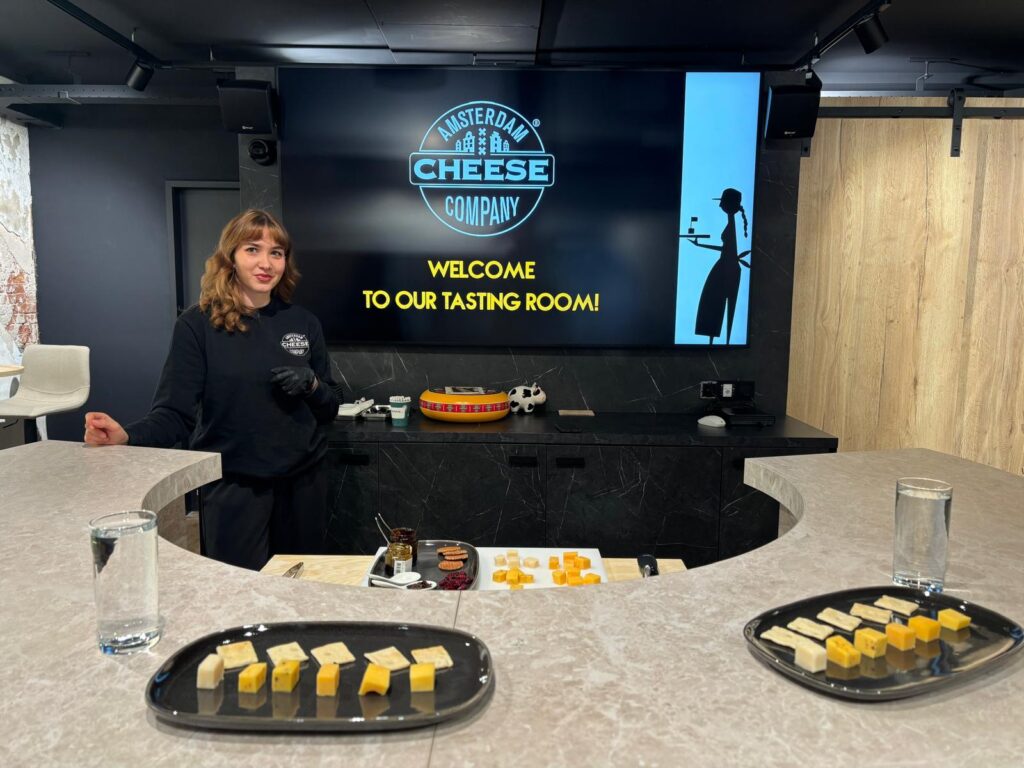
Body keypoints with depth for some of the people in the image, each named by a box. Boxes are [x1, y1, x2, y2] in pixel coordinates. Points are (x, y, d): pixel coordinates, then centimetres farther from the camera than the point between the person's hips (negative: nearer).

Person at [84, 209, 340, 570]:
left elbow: (329, 410, 9)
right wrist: (128, 436, -27)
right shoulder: (198, 324, -6)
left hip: (303, 482, 3)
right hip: (232, 486, -3)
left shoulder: (303, 322, 3)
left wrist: (311, 385, -11)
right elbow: (175, 413, -9)